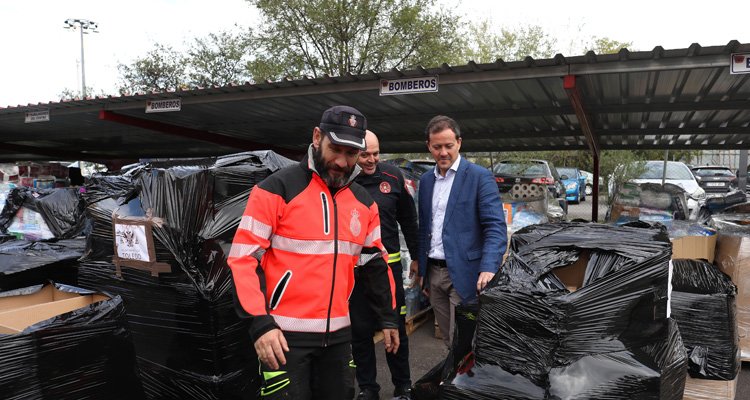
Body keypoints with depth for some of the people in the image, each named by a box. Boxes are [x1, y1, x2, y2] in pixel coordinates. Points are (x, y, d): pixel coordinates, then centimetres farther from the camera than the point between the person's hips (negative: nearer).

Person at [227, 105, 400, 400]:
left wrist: (387, 318, 16)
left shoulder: (363, 202, 8)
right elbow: (243, 257, -13)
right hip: (285, 334, -5)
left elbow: (375, 262, 17)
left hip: (338, 333, 6)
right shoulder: (277, 189, -11)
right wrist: (260, 323, -20)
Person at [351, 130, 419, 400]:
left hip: (389, 264, 1)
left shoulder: (393, 175, -1)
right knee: (360, 329, 10)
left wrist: (416, 256, 11)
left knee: (396, 327, 12)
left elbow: (408, 219, 8)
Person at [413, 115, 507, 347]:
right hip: (434, 273, 6)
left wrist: (489, 268, -28)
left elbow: (495, 226, -15)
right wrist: (422, 271, 15)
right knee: (448, 340, 16)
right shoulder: (426, 180, 12)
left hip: (463, 274, -6)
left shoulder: (480, 177, -8)